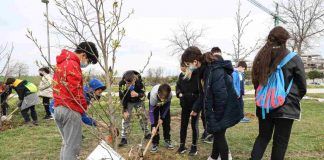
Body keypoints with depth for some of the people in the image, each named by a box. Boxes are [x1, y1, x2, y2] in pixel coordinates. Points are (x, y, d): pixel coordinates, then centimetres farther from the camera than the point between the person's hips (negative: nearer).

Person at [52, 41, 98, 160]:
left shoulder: (62, 62, 17)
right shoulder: (73, 64, -14)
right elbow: (75, 91, -19)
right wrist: (84, 107, -5)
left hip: (58, 108, 10)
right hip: (70, 110, -9)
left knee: (66, 143, 19)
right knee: (72, 146, -2)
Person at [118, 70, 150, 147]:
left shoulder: (139, 82, -28)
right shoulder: (122, 84, -29)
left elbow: (143, 94, -18)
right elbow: (122, 98, -21)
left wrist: (137, 94, -42)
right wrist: (125, 110, -21)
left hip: (138, 101, 1)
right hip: (128, 102, -1)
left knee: (143, 117, 4)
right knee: (126, 118, -9)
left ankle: (147, 134, 24)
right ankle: (124, 138, -2)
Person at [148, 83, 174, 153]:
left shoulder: (170, 95, -39)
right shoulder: (153, 95, -44)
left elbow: (167, 105, -19)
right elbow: (151, 112, -35)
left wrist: (162, 118, -17)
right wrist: (153, 126, -37)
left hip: (165, 104, 2)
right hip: (155, 104, -2)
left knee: (167, 121, 0)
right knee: (155, 122, -9)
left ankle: (167, 140, 16)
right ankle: (155, 143, -1)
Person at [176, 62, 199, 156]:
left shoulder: (197, 74, -16)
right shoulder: (181, 75, 1)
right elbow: (178, 86, 14)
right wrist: (179, 93, -5)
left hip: (195, 104, -5)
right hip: (185, 104, 5)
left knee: (194, 125, 7)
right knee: (183, 124, 11)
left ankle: (194, 146, 21)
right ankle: (182, 145, 24)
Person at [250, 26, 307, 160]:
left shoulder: (261, 58, 3)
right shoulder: (294, 59, -9)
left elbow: (255, 82, 8)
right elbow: (302, 86, -3)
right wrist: (294, 99, 15)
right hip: (286, 107, -3)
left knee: (263, 136, 17)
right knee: (280, 141, 10)